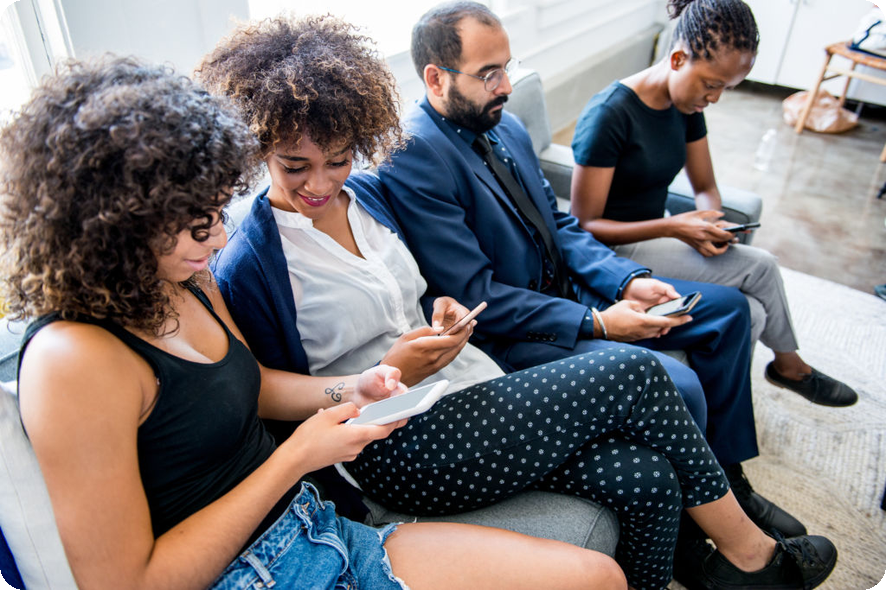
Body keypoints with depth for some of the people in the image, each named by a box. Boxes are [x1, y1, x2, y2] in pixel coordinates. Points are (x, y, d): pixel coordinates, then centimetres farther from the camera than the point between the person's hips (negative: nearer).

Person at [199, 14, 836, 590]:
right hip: (400, 451, -6)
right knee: (633, 373, -15)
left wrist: (442, 312, -3)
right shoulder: (248, 268, -11)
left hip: (468, 388, 6)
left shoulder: (367, 192, 7)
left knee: (647, 478, -13)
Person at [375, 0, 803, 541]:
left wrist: (628, 280, -5)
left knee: (729, 308, 10)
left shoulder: (506, 127, 7)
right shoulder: (411, 156, -21)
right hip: (509, 334, -9)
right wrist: (596, 323, -20)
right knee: (676, 387, -25)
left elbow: (560, 225, 12)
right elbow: (476, 298, -23)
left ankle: (729, 478, 21)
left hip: (568, 290, 10)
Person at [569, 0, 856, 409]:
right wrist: (672, 228, -28)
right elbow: (584, 225, -21)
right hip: (615, 251, -7)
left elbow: (706, 187, 12)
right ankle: (789, 364, 12)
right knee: (758, 267, -15)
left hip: (654, 237, 7)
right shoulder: (608, 115, -23)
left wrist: (712, 222, -12)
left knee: (751, 312, -11)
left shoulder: (687, 105, 2)